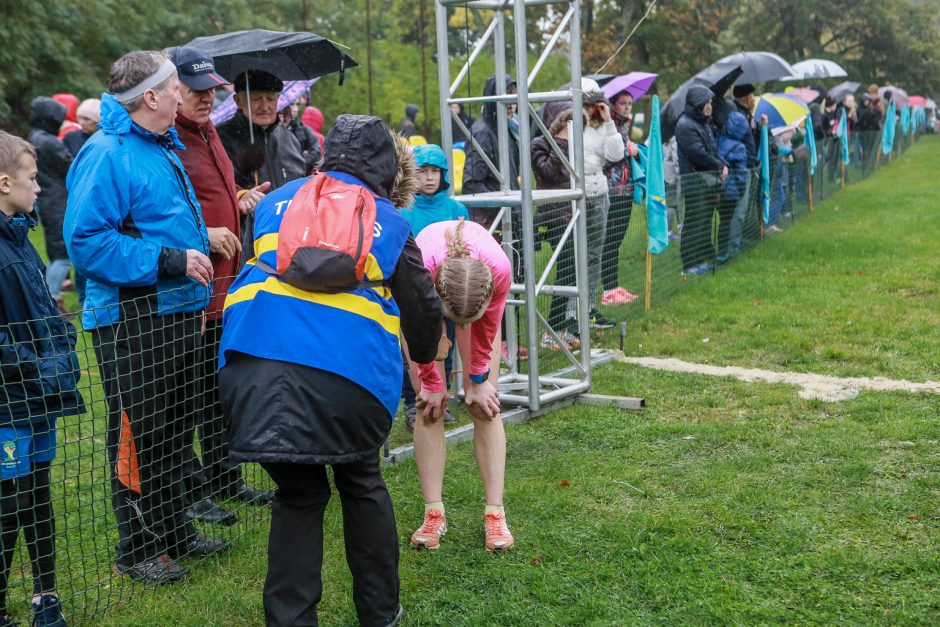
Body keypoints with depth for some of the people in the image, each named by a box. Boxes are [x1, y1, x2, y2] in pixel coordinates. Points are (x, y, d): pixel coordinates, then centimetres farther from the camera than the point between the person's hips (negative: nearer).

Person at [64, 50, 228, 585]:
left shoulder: (164, 148, 15)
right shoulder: (107, 153, -15)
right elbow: (86, 240, -22)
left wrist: (195, 293, 23)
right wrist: (168, 260, -24)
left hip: (178, 311, 9)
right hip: (132, 318, -9)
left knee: (176, 427, 17)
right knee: (138, 434, 0)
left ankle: (176, 530, 31)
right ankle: (138, 549, 13)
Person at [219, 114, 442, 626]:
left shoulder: (276, 202, 21)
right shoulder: (388, 223, 14)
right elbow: (423, 310, 20)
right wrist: (424, 355, 40)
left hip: (253, 365, 2)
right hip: (348, 373, -1)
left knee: (298, 493, 18)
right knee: (362, 486, 21)